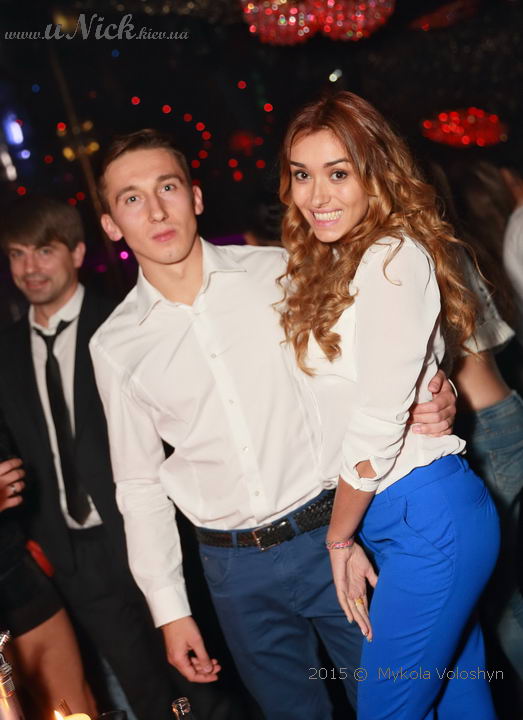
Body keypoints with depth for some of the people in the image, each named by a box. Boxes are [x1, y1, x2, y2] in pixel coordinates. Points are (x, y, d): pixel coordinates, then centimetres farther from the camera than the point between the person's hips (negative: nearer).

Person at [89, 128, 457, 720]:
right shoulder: (115, 347, -1)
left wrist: (429, 400, -15)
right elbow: (139, 485, 5)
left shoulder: (281, 272, -4)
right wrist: (170, 610, 5)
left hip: (329, 533, -1)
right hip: (237, 569, 1)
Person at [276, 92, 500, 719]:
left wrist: (338, 539, -5)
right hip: (385, 521, 8)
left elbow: (378, 429, -16)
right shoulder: (326, 270, 12)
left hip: (429, 519, -8)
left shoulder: (393, 258, -16)